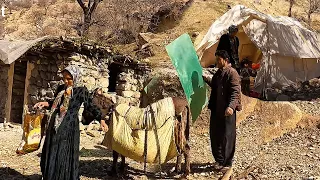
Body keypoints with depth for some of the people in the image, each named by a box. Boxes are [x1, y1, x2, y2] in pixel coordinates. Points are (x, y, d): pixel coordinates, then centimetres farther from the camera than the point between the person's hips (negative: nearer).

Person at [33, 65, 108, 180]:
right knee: (51, 155, 11)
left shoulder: (81, 91, -6)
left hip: (69, 127, -6)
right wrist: (46, 104, 4)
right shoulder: (61, 88, 10)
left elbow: (90, 107, -2)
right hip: (55, 125, 6)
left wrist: (100, 119, -9)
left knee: (65, 156, -1)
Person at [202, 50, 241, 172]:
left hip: (227, 111, -8)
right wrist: (206, 79, 32)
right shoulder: (218, 73, 13)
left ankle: (227, 163, 16)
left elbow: (235, 92, -22)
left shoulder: (232, 73, -13)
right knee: (215, 135, 14)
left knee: (227, 137, 2)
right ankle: (219, 160, 29)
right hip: (216, 110, 8)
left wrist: (231, 106, -34)